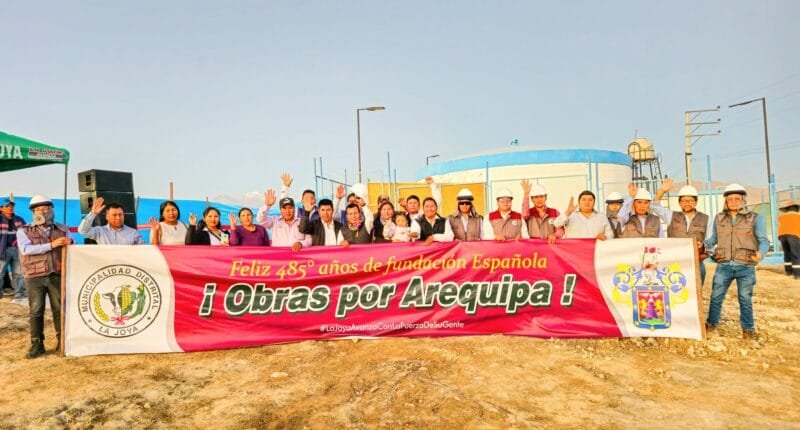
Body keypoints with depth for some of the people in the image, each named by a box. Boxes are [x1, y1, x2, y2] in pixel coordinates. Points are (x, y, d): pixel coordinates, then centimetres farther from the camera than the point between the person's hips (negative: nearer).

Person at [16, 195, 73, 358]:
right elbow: (26, 249, -11)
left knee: (60, 309, 4)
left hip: (58, 275, 1)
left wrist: (70, 242, -14)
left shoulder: (62, 229, 13)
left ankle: (62, 340, 14)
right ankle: (37, 344, 8)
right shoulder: (24, 231, 7)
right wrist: (51, 245, -20)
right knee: (36, 311, 1)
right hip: (34, 277, -1)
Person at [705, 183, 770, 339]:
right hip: (724, 265, 2)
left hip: (746, 266, -2)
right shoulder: (719, 218, 9)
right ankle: (711, 323, 19)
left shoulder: (755, 218, 1)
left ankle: (748, 328, 20)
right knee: (716, 296, 6)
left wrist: (760, 253, -24)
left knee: (745, 299, 7)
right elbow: (713, 238, 15)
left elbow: (764, 240, -3)